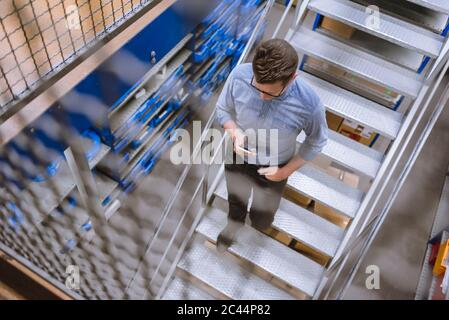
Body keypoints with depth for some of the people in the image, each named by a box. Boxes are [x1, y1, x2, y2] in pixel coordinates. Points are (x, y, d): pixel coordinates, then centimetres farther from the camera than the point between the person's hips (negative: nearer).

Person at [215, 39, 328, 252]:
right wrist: (235, 134, -29)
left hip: (272, 170, -1)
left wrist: (286, 171, -14)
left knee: (261, 219, 27)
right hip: (238, 158, 2)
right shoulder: (240, 75, -31)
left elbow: (316, 142, -14)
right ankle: (234, 226, 70)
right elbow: (223, 109, -10)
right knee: (235, 202, 33)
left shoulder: (309, 104, -36)